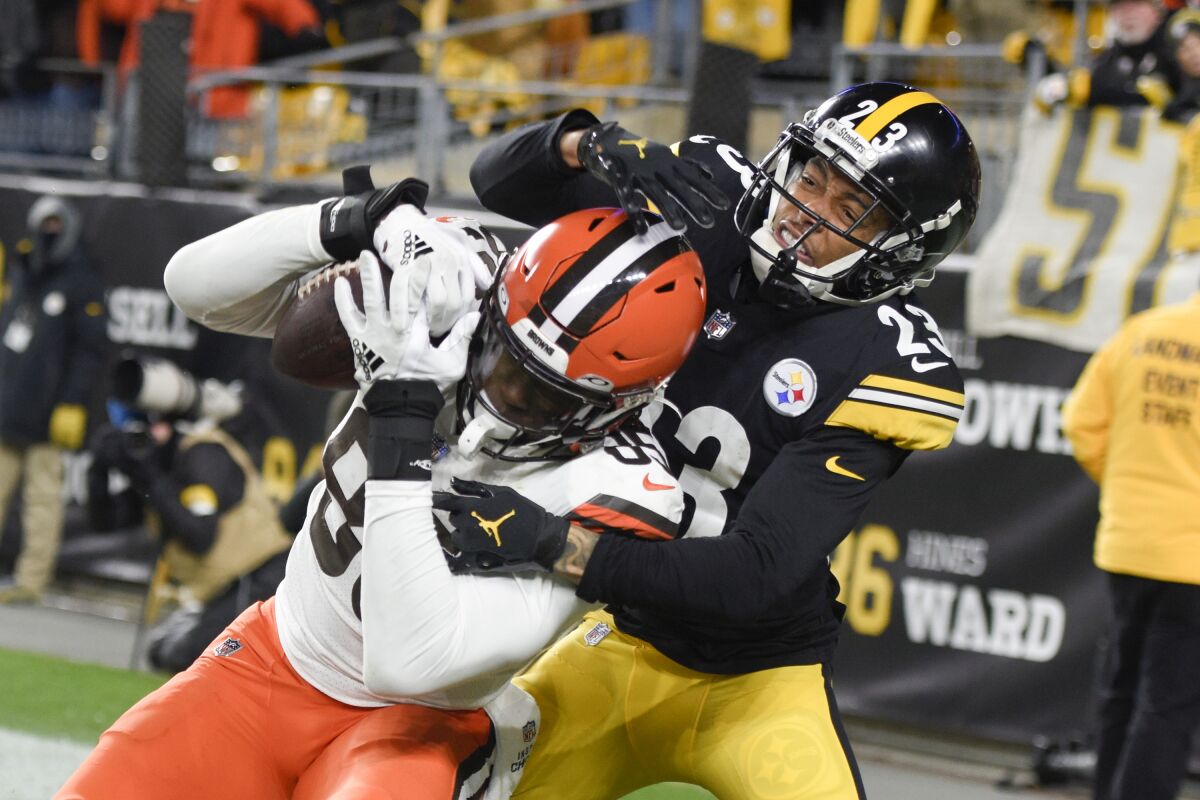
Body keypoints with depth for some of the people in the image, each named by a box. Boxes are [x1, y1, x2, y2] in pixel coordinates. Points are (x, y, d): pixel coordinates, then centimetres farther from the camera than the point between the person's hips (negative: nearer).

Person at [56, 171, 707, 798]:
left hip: (419, 726, -4)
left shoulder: (618, 494, -26)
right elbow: (197, 284, -9)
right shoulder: (443, 305, -14)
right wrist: (349, 224, -28)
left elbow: (412, 661, -33)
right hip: (274, 658, 4)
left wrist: (403, 414, -35)